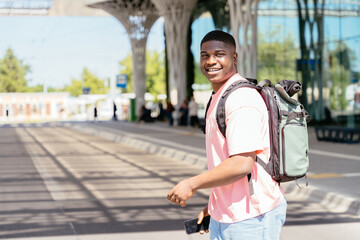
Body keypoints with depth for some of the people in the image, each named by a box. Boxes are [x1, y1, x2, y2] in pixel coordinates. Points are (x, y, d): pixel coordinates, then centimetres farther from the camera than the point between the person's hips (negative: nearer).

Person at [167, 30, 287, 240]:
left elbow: (242, 164, -27)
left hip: (250, 220, -10)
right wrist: (214, 206, 18)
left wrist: (192, 184, -18)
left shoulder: (241, 99, -19)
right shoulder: (219, 98, 14)